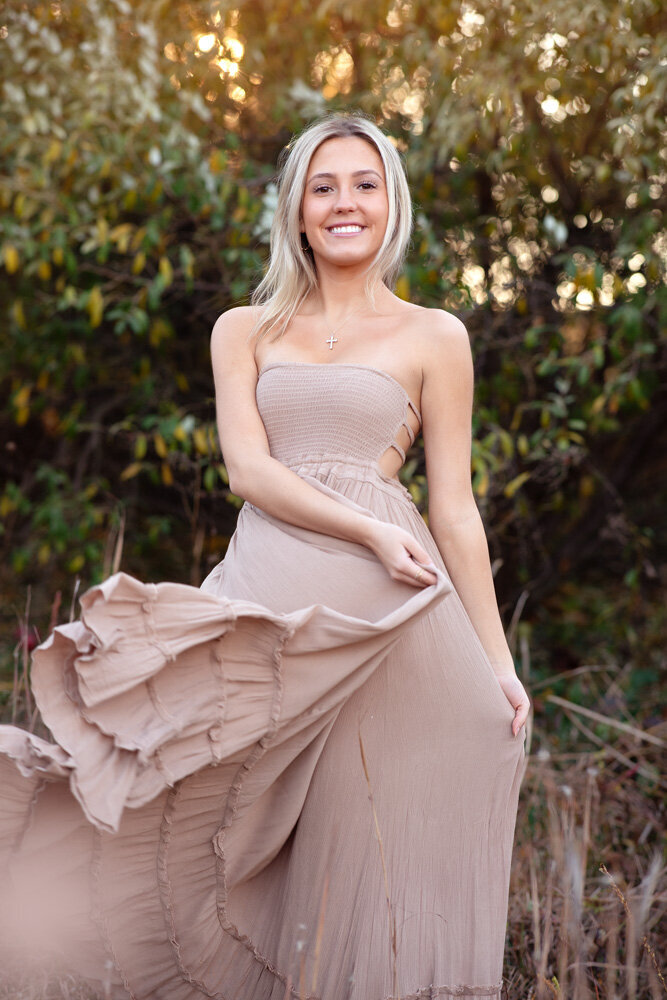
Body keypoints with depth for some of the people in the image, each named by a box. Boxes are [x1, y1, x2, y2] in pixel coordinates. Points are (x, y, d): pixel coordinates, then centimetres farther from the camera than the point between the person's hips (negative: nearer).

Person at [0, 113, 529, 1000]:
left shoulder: (434, 337, 10)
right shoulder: (245, 330, 14)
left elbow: (453, 509, 7)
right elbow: (249, 470, 0)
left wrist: (496, 661, 3)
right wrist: (370, 533, -15)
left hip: (384, 611, -1)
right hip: (268, 594, 2)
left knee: (374, 842, 1)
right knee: (249, 845, 0)